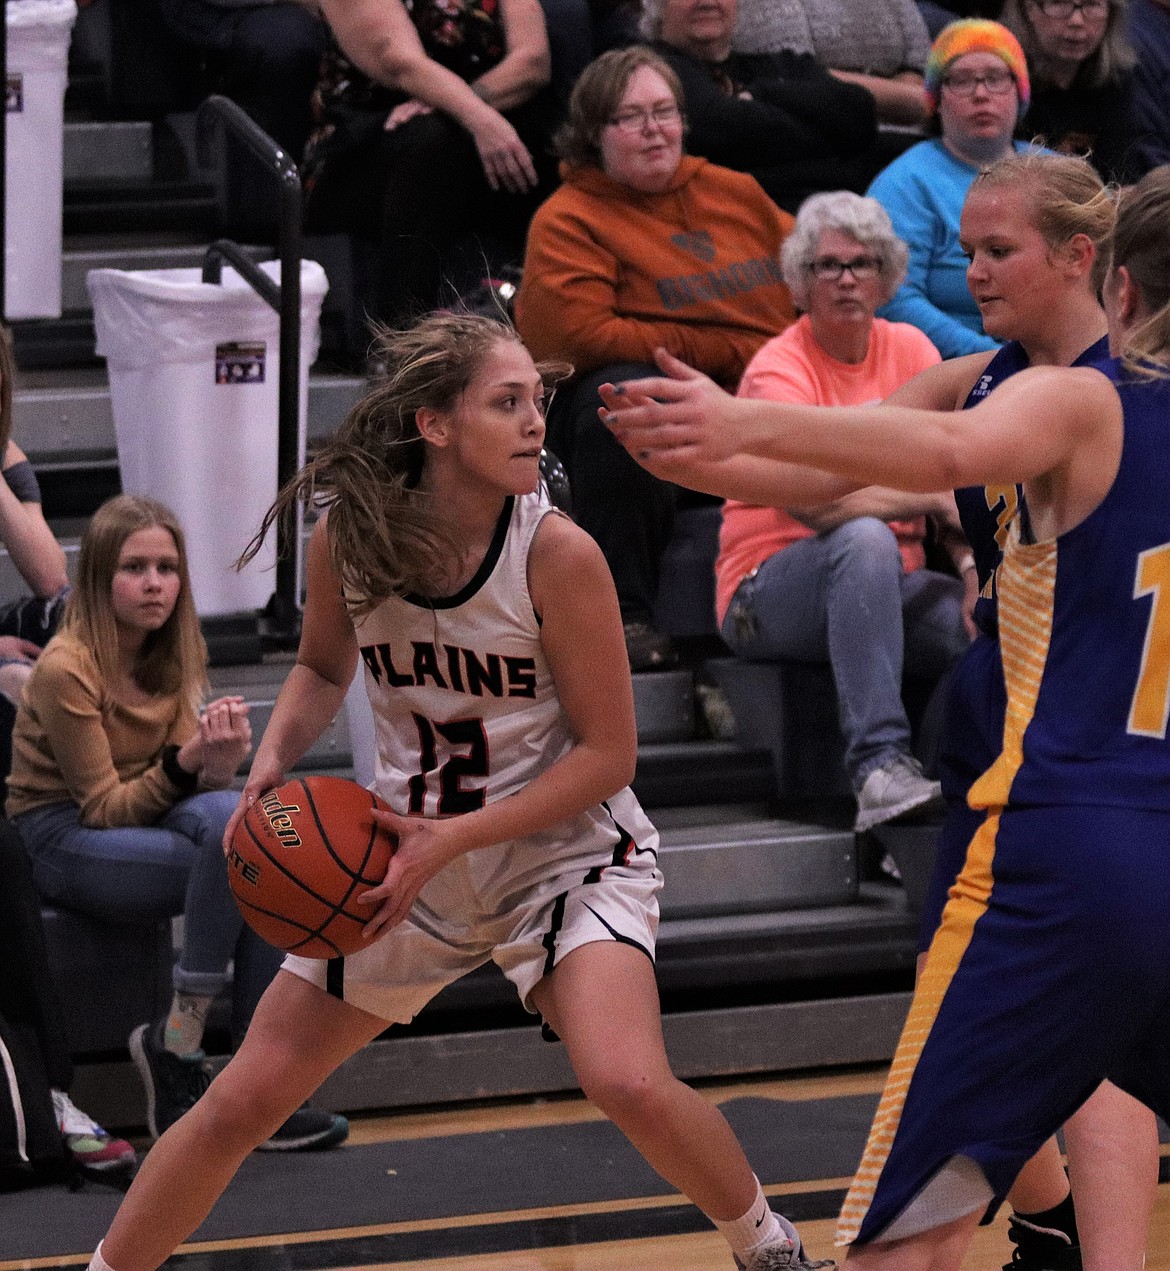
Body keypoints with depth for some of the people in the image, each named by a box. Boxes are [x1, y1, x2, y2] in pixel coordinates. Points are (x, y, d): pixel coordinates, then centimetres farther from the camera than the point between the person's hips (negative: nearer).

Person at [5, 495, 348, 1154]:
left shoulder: (173, 654, 2)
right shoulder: (67, 669, -18)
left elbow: (194, 783, 0)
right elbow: (104, 808, -16)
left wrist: (222, 760, -24)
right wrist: (184, 763, -32)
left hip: (141, 819, 7)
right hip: (66, 843, -7)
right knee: (238, 839, -29)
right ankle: (177, 1048, -22)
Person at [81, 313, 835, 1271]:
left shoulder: (558, 554, -22)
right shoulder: (347, 537, -12)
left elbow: (608, 753, -16)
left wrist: (453, 838, -23)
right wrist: (275, 758, -9)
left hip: (567, 852, -4)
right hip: (409, 859, 4)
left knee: (630, 1086, -26)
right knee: (242, 1101, 4)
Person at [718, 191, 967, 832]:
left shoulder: (909, 348, 8)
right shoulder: (779, 369, -10)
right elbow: (816, 502, -24)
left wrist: (971, 556, -18)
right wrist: (933, 497, -23)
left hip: (887, 586, 5)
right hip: (769, 595, -4)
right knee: (865, 538, -38)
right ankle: (879, 767, -45)